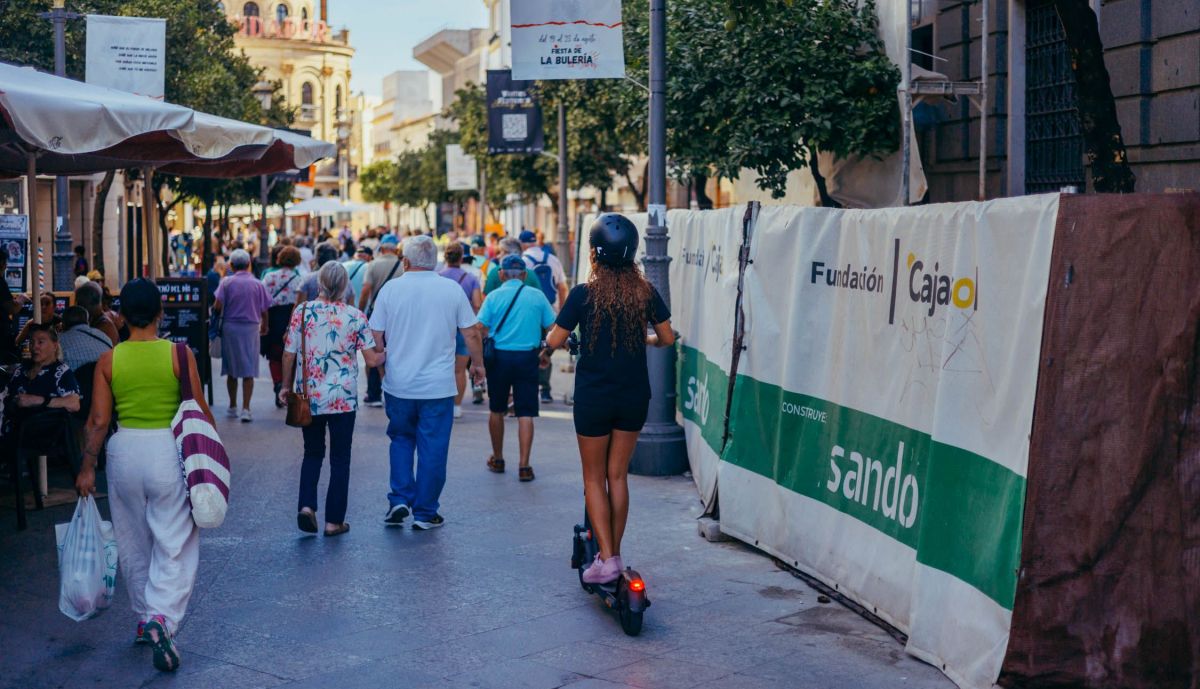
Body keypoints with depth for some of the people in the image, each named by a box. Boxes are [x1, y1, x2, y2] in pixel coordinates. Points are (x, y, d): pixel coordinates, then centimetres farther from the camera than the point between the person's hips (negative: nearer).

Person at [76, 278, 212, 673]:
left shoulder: (108, 361, -2)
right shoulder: (179, 354, -8)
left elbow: (98, 421, -2)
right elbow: (201, 412, -5)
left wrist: (87, 467, 7)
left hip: (125, 450, 3)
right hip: (169, 450, -3)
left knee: (133, 543, 18)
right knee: (175, 543, 1)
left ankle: (144, 620, 29)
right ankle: (161, 617, -18)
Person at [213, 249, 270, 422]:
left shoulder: (227, 282, -3)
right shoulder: (257, 284, 0)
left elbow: (217, 306, -11)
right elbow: (264, 311, 1)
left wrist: (217, 318, 10)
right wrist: (264, 326, 20)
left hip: (230, 328, 1)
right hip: (251, 328, 0)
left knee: (231, 370, 12)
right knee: (248, 370, 1)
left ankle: (232, 407, 21)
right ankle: (245, 409, -5)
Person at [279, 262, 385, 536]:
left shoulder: (302, 311, -5)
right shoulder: (355, 316, -6)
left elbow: (289, 353, -1)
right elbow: (372, 359, -5)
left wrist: (287, 386, 12)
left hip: (309, 397, 1)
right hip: (344, 398, -1)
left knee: (312, 453, 17)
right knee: (340, 459, 9)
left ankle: (307, 505, -2)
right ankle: (334, 521, 10)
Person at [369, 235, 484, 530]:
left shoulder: (390, 288, -2)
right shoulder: (452, 290, -3)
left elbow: (376, 336, 1)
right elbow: (471, 333, 1)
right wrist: (477, 363, 17)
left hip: (398, 384, 1)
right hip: (438, 386, -1)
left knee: (401, 439, 20)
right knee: (432, 449, 6)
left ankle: (400, 500, 9)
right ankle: (425, 513, 11)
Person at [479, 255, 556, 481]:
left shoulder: (494, 296, -2)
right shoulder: (537, 296, 1)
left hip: (499, 357, 0)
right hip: (528, 358, 0)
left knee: (497, 411, 16)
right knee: (526, 413, 1)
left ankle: (497, 459, 28)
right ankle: (524, 466, -3)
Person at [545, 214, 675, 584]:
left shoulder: (584, 294, -14)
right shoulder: (646, 292, -4)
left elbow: (554, 341, -9)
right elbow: (667, 338, 3)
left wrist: (552, 334, 14)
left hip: (594, 398, -3)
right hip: (635, 397, 3)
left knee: (594, 478, 8)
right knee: (618, 475, 15)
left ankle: (607, 559, -1)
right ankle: (614, 553, 20)